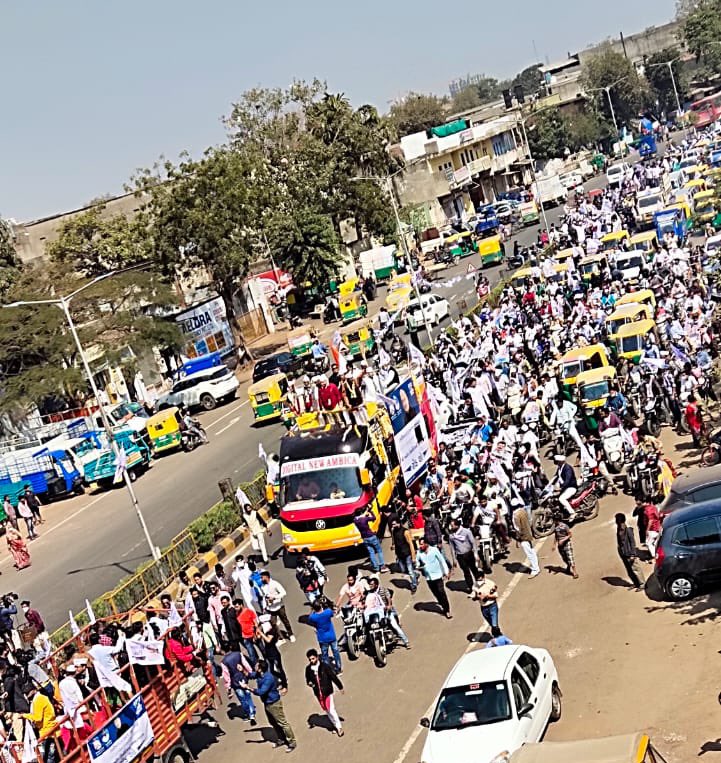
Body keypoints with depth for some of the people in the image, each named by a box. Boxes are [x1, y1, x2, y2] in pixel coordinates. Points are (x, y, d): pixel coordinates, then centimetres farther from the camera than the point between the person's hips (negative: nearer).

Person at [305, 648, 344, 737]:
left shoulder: (324, 666, -17)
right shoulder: (308, 669, -6)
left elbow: (334, 676, -8)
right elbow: (308, 679, 11)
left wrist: (340, 687, -1)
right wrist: (309, 683, -13)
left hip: (327, 692, -4)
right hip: (318, 693, 4)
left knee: (331, 710, -7)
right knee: (326, 710, 16)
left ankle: (339, 727, 9)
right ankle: (335, 725, 33)